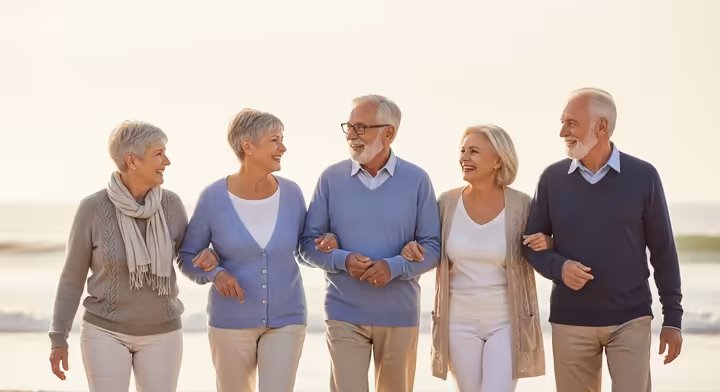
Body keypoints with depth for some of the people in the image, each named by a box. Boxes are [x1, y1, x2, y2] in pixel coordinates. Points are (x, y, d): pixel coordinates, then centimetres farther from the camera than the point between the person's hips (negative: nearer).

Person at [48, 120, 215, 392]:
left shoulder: (170, 204, -7)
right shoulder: (93, 209, -15)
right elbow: (73, 275, -5)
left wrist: (209, 257, -20)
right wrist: (58, 339, -5)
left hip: (159, 334, 3)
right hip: (107, 332, -3)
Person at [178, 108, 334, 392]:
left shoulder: (291, 193, -6)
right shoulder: (214, 197, -12)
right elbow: (187, 258, -1)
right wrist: (215, 272, -21)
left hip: (285, 320, 1)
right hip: (231, 322, -1)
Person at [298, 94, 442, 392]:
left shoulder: (417, 180, -3)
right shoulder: (331, 178, -1)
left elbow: (432, 247, -2)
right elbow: (309, 244, 1)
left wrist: (393, 267, -19)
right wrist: (344, 261, -18)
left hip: (399, 314, 1)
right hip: (345, 314, -1)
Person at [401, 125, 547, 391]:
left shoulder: (521, 205, -9)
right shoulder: (447, 202, -3)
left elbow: (541, 258, 4)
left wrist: (546, 243, -18)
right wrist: (412, 247, -9)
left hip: (506, 321, -3)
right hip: (460, 321, 3)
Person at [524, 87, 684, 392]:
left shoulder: (643, 176, -3)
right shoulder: (552, 179, 1)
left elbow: (663, 251, 1)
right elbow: (533, 243, 7)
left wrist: (673, 318, 0)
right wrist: (559, 267, -15)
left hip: (630, 320, -2)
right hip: (570, 322, 2)